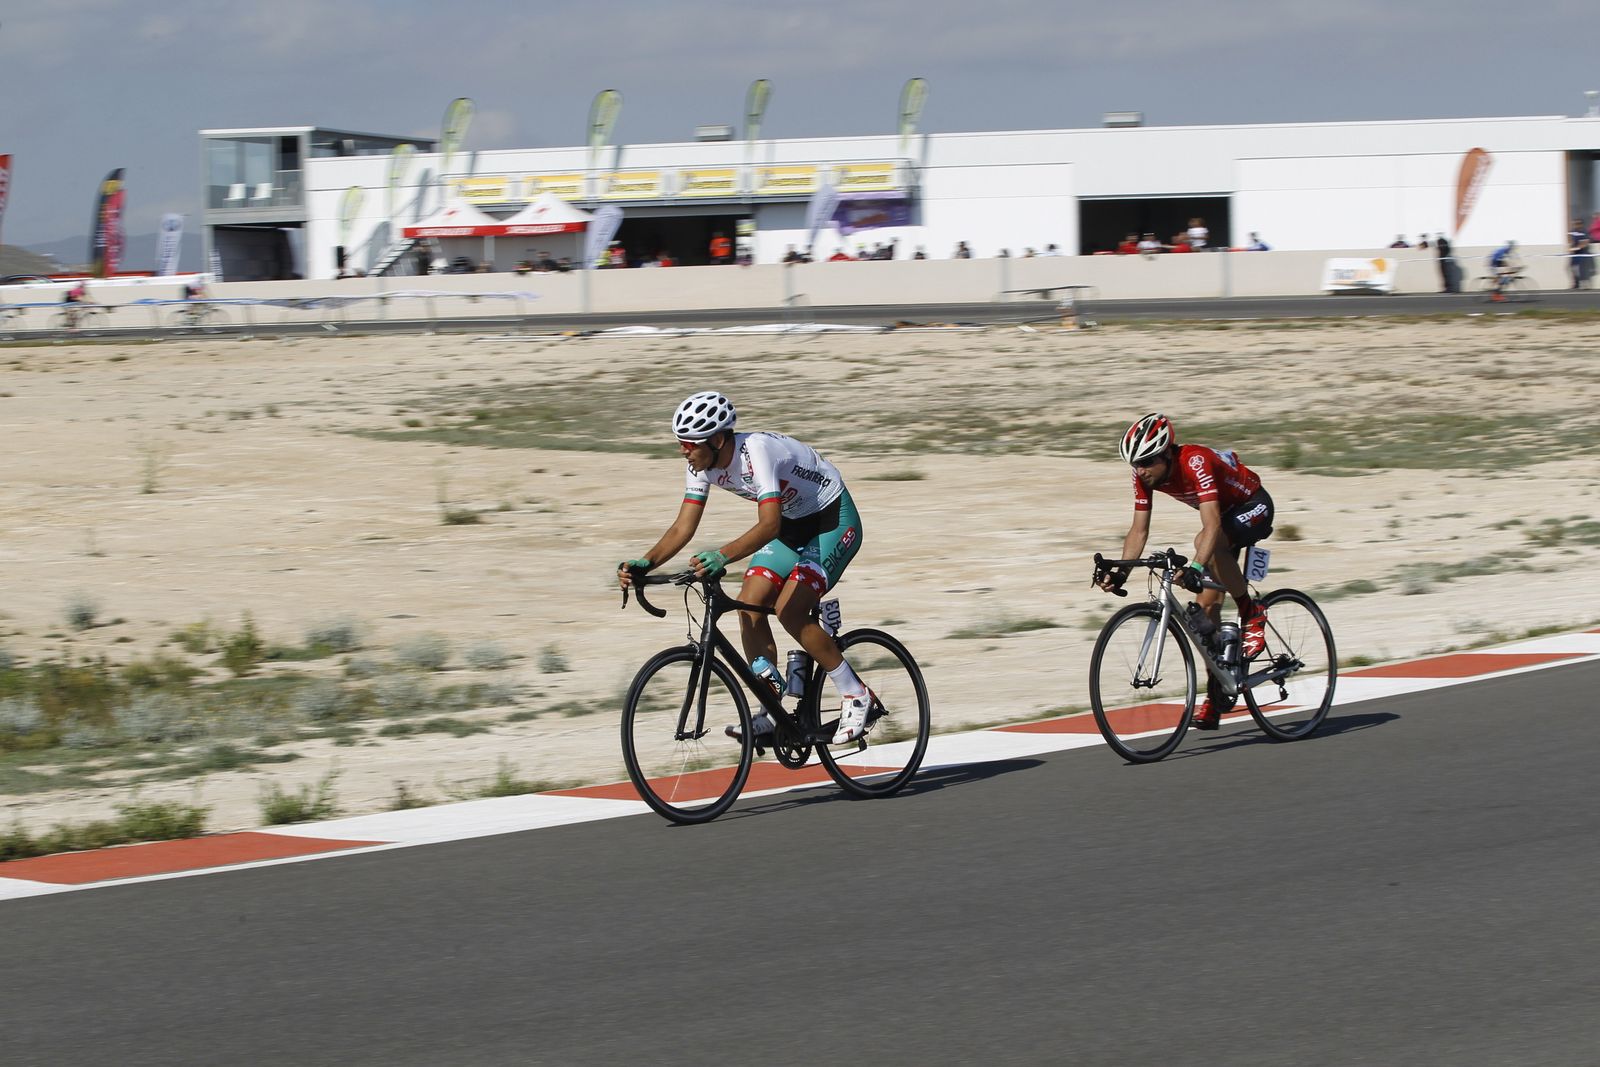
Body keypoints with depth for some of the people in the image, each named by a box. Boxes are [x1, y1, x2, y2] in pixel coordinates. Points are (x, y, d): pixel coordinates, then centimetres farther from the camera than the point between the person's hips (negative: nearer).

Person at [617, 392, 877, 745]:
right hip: (792, 525, 8)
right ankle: (774, 714, 3)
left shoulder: (756, 451, -34)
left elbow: (769, 525, -44)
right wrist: (644, 564, -24)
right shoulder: (703, 464, -10)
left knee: (788, 610, -20)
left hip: (834, 521, -8)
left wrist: (721, 556, -58)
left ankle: (856, 696, -6)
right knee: (749, 607, -6)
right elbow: (683, 527, -9)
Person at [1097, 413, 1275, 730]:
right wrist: (1120, 572, -23)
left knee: (1207, 542, -38)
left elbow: (1212, 524, -45)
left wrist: (1196, 567, -58)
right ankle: (1217, 696, 5)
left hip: (1253, 506, -7)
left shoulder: (1195, 462, -36)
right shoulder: (1145, 475, -15)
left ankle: (1251, 614, -18)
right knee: (1205, 605, -2)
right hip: (1226, 513, 7)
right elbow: (1139, 529, -10)